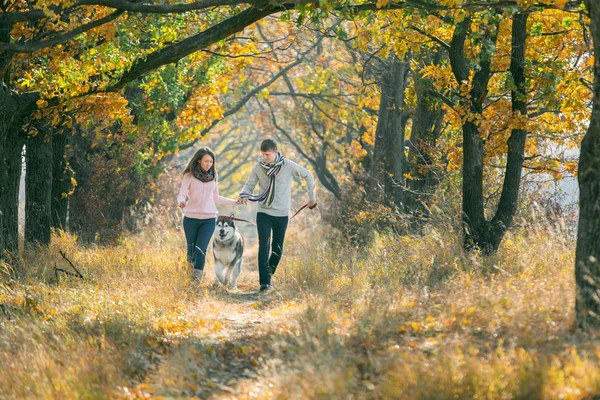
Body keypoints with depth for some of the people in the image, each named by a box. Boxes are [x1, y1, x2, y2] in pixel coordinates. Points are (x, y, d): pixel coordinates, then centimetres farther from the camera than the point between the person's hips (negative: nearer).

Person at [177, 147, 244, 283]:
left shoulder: (213, 176, 8)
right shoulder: (189, 176, -3)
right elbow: (181, 195, -4)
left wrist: (234, 202, 17)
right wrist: (181, 202, -27)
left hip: (209, 219, 1)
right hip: (191, 218, -1)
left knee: (201, 250, -12)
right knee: (192, 250, 5)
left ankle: (196, 280, -16)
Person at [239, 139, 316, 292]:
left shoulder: (288, 165, -5)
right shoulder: (258, 168, -2)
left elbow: (307, 175, 7)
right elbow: (249, 186, 5)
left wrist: (312, 197, 10)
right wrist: (243, 195, -19)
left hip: (282, 213, 1)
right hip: (263, 212, 0)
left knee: (278, 248, 7)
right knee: (264, 246, -13)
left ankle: (269, 273, 30)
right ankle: (264, 282, -17)